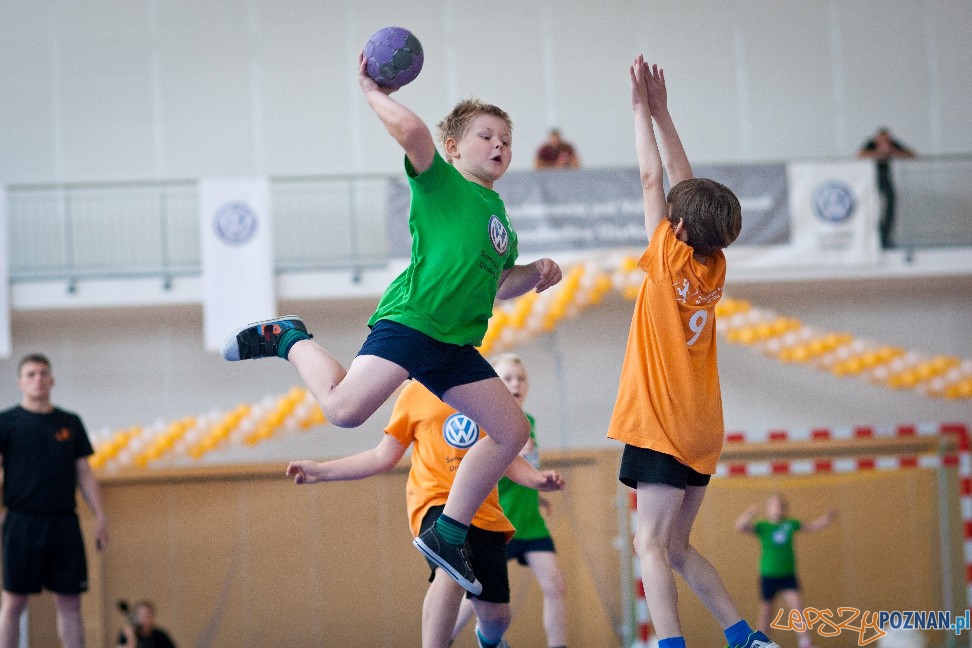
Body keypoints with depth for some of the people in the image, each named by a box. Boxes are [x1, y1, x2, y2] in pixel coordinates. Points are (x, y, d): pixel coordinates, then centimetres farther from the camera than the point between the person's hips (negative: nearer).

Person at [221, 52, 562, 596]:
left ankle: (448, 534, 13)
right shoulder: (439, 181, 0)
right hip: (409, 321, -8)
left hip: (455, 345, 8)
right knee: (345, 409, -26)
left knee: (513, 431, 4)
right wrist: (374, 94, -6)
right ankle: (289, 340, 4)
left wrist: (535, 275, 18)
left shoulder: (499, 215, 24)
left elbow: (498, 284, 35)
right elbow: (411, 129, -19)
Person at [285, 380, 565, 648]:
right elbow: (383, 456, 12)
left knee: (495, 617, 4)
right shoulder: (416, 393, 8)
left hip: (485, 512, 3)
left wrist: (537, 479, -2)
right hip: (436, 502, -3)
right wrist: (321, 471, 6)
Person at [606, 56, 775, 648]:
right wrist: (661, 113, 19)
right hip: (700, 428, 8)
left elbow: (652, 179, -3)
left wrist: (644, 110, 6)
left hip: (662, 427, -8)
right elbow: (687, 188, 16)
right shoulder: (714, 270, 8)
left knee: (652, 543, -14)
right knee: (676, 548, 14)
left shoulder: (671, 262, -9)